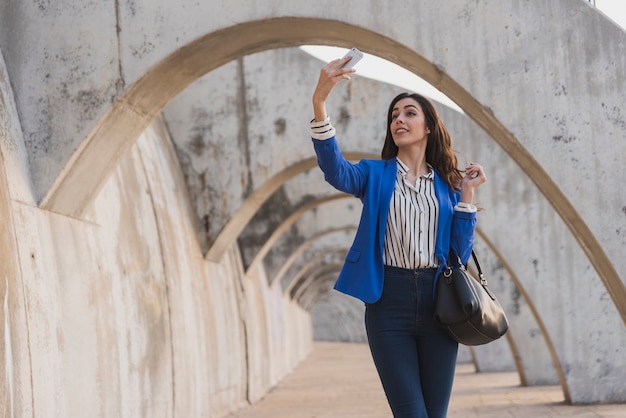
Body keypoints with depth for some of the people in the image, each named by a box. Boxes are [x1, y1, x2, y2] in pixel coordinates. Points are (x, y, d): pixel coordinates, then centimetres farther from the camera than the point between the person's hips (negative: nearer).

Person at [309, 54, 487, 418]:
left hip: (437, 301, 2)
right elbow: (335, 169, -18)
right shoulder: (376, 176, 6)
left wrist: (467, 194, -3)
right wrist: (320, 102, -31)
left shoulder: (447, 185, 11)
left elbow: (460, 254, 4)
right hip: (389, 301, -2)